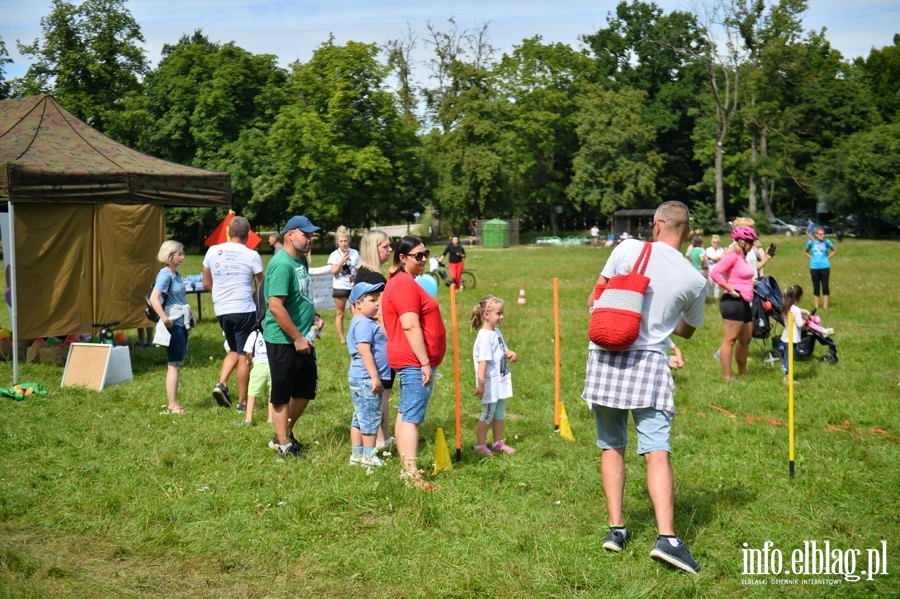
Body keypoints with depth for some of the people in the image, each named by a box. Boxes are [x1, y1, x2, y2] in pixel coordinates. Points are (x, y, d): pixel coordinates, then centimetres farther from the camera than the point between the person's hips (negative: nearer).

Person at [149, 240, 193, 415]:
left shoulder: (176, 274, 14)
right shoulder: (165, 274, -13)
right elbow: (154, 298, -24)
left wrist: (189, 317, 20)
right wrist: (164, 318, -31)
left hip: (182, 322, 9)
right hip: (173, 324, -9)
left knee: (177, 363, 12)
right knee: (174, 364, -6)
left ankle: (174, 403, 18)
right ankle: (172, 405, -3)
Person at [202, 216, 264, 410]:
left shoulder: (212, 252, 2)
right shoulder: (251, 256, -8)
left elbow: (206, 284, 11)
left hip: (221, 310, 4)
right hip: (244, 310, -4)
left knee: (234, 350, 22)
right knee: (244, 355, 5)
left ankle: (221, 384, 1)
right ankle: (243, 402, 9)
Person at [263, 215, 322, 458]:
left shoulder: (301, 260, 10)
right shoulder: (282, 264, -20)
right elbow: (276, 306, -25)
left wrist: (313, 316, 10)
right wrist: (297, 338, -20)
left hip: (301, 340, 9)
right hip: (283, 340, -9)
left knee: (306, 389, 17)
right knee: (282, 394, 4)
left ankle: (286, 434, 33)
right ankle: (283, 445, 15)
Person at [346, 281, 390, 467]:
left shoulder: (368, 323, 16)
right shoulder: (363, 324, -17)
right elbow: (365, 351, -24)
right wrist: (375, 377, -25)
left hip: (361, 379, 11)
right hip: (366, 379, -11)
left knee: (361, 417, 14)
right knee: (371, 417, -4)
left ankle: (357, 453, 21)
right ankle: (369, 455, 3)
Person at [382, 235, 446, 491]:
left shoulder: (404, 282, 17)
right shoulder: (405, 284, -16)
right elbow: (410, 326, -23)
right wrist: (425, 363, -24)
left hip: (412, 362, 11)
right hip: (415, 362, -11)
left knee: (406, 413, 13)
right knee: (412, 417, -13)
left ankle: (406, 467, 20)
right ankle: (411, 474, -15)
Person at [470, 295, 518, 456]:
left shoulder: (497, 332, 9)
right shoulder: (485, 336, -20)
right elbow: (483, 361, -24)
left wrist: (510, 353, -3)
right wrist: (480, 384, -27)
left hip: (502, 381, 9)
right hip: (490, 384, -9)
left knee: (500, 414, 18)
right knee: (487, 414, 1)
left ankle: (498, 443, 30)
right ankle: (480, 445, 11)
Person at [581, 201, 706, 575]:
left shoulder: (627, 249, 0)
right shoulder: (695, 280, 3)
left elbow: (594, 301, 7)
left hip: (605, 358, 1)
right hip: (649, 362, -1)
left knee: (611, 447, 14)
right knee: (657, 452, -6)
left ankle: (616, 529, 16)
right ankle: (666, 537, -19)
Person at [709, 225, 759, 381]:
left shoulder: (743, 257, 15)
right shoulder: (732, 256, -13)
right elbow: (714, 273, -24)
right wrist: (730, 290, -20)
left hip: (744, 302, 10)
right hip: (733, 302, -10)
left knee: (745, 340, 17)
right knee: (730, 339, -7)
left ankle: (743, 373, 28)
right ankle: (727, 377, -6)